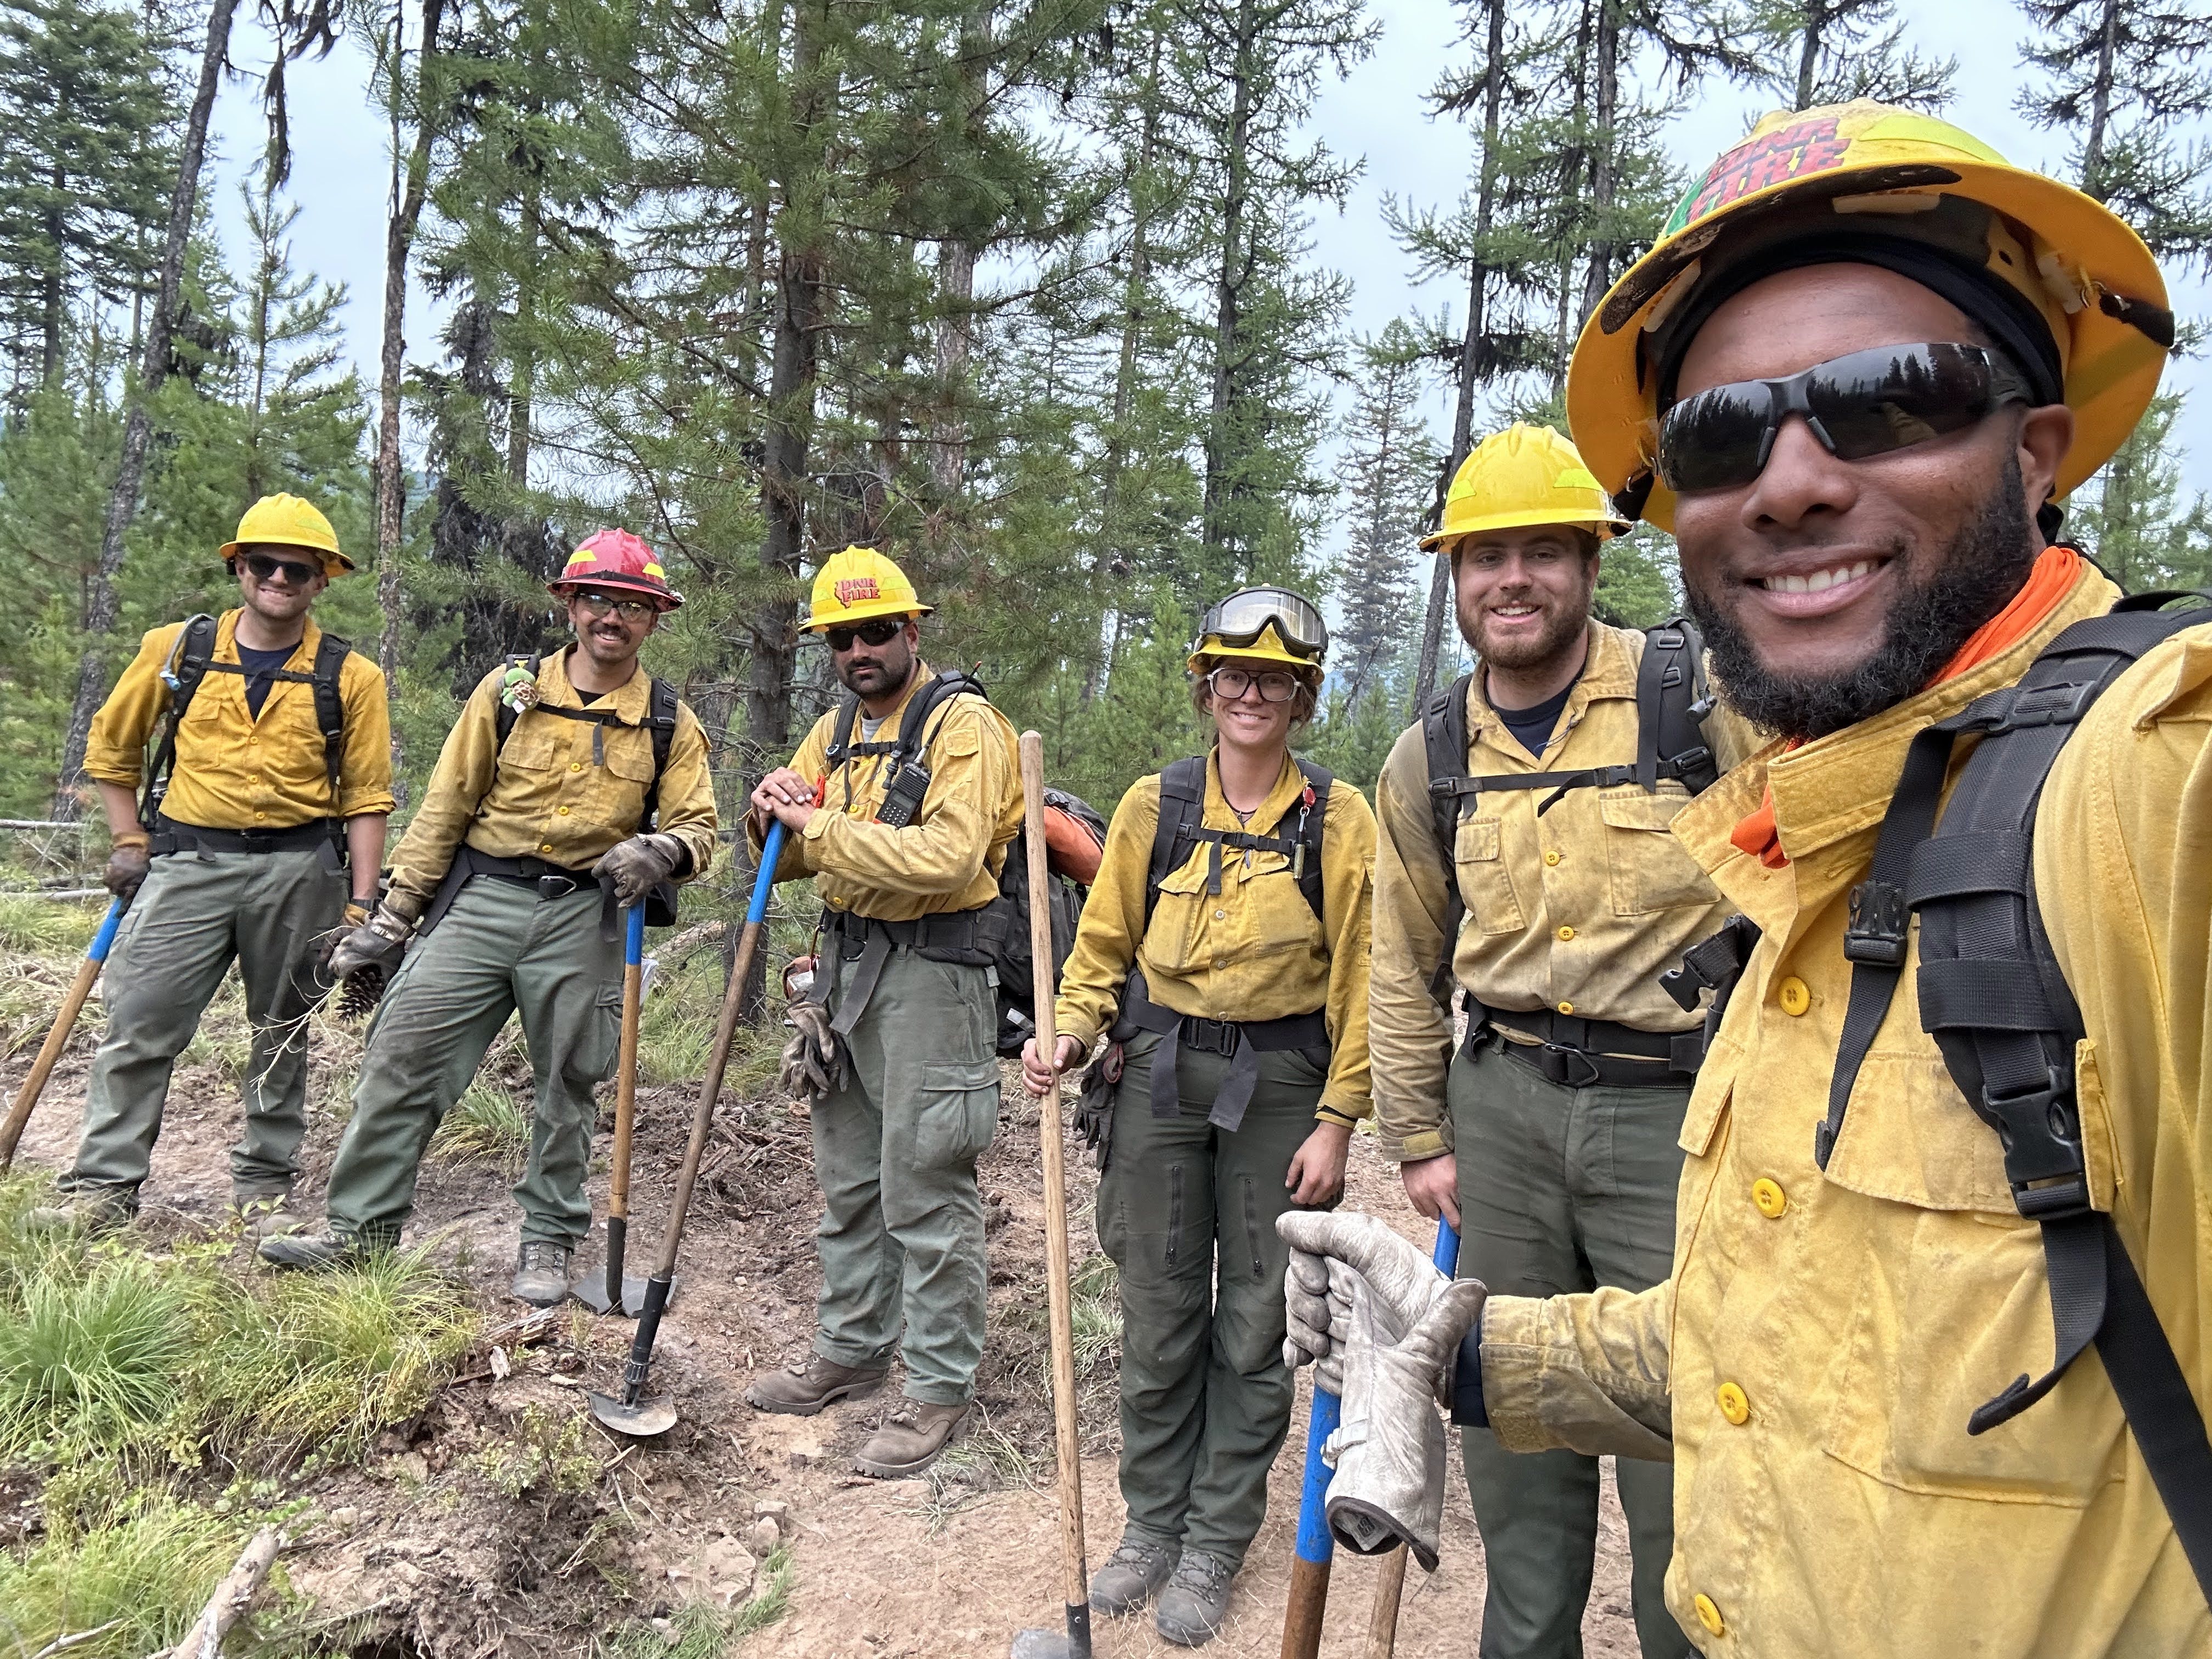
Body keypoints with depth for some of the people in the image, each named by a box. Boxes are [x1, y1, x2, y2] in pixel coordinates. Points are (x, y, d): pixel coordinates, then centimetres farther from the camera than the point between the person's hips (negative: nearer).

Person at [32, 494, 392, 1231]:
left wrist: (360, 907, -5)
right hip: (187, 863, 1)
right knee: (137, 1024, -2)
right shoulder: (175, 649, 4)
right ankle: (104, 1184, 8)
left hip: (299, 871, -1)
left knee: (283, 1032, 10)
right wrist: (129, 842, 9)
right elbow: (111, 747, 16)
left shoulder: (351, 678, 0)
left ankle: (265, 1182, 24)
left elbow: (366, 799, 0)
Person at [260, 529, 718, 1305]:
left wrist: (663, 850, -21)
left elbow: (697, 826, 4)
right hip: (481, 900, 1)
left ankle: (548, 1243, 22)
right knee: (403, 1056, -1)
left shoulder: (669, 722, 5)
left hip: (584, 920, 0)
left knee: (568, 1086, 7)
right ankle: (362, 1224, 14)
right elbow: (445, 808, 6)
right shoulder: (510, 689, 5)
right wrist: (391, 918, 4)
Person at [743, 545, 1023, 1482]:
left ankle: (940, 1387, 12)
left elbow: (948, 857, -26)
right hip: (845, 961, 8)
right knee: (846, 1177, 17)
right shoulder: (836, 729, 14)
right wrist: (773, 817, -7)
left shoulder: (963, 725, -11)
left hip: (931, 971, -8)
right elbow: (788, 859, 15)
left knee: (926, 1192, -2)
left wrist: (825, 826, -21)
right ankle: (853, 1349, 34)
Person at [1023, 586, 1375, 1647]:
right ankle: (1153, 1522, 31)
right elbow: (1105, 945, 11)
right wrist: (1071, 1034, -6)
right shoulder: (1153, 805, 3)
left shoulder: (1339, 820, -3)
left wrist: (1335, 1122, -6)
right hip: (1158, 1073, 2)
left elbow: (1360, 984, -2)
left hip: (1280, 1084, -1)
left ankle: (1215, 1542, 27)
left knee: (1255, 1323, 9)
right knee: (1156, 1313, 10)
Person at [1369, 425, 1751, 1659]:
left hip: (1682, 1106, -3)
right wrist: (1420, 1138, 11)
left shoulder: (1704, 691, -6)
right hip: (1502, 1104, 4)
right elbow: (1404, 968, 13)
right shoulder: (1427, 761, 5)